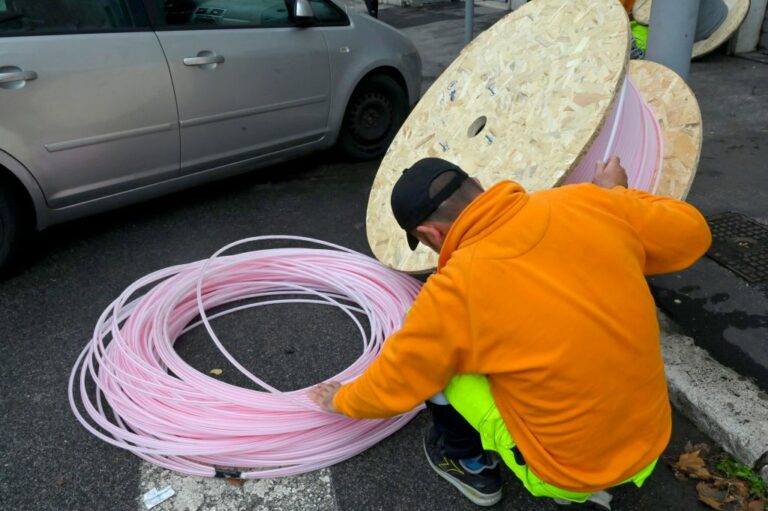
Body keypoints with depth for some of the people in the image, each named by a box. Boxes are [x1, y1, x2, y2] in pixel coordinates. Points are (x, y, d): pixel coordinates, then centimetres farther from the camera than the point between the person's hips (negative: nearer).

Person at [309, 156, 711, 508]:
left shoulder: (454, 291, -24)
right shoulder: (591, 205, -14)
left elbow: (390, 386, -9)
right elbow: (691, 232, 3)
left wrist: (342, 400, 13)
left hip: (566, 471, -5)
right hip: (650, 440, 6)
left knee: (438, 356, 1)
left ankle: (471, 466, 23)